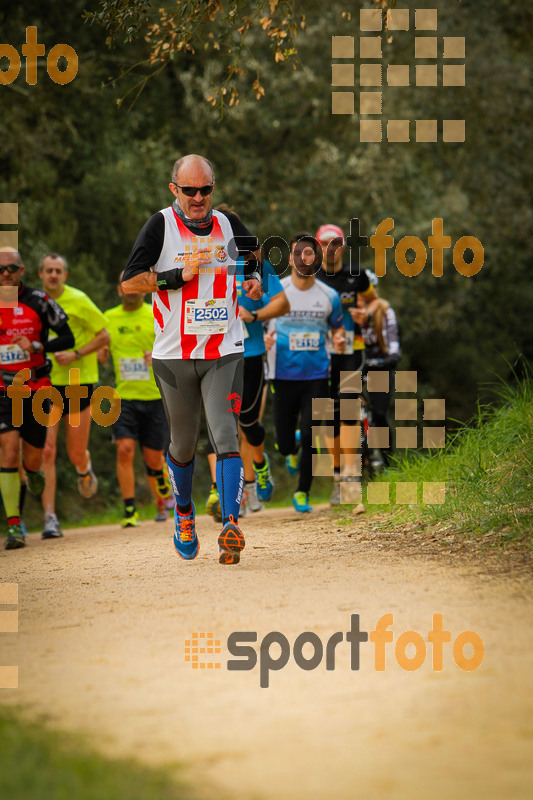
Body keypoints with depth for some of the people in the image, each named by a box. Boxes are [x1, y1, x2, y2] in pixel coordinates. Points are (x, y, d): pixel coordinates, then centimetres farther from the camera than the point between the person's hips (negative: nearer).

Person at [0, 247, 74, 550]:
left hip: (36, 389, 0)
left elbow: (67, 338, -2)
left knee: (32, 461, 6)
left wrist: (37, 346, -17)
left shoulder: (39, 301, -3)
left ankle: (34, 473, 47)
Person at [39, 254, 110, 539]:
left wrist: (76, 354, -15)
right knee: (46, 451, -12)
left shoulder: (78, 301, -6)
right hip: (45, 385, 2)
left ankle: (85, 469, 43)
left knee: (76, 455, 4)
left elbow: (104, 336, -3)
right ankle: (50, 518, -11)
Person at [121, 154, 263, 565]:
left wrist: (255, 279, 3)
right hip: (174, 356, -1)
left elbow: (258, 253, 25)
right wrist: (180, 275, -18)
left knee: (226, 438, -15)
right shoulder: (161, 226, -3)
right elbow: (129, 281, -9)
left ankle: (231, 524, -22)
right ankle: (184, 514, 37)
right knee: (184, 445, 11)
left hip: (225, 353, 1)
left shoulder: (229, 225, 6)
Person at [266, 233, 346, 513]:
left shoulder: (329, 296, 3)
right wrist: (264, 340, -18)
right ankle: (292, 450, 42)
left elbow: (337, 328, 17)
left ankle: (302, 494, 7)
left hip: (316, 377, 1)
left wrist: (339, 341, -7)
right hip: (283, 375, -1)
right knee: (284, 443, 3)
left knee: (310, 438, -10)